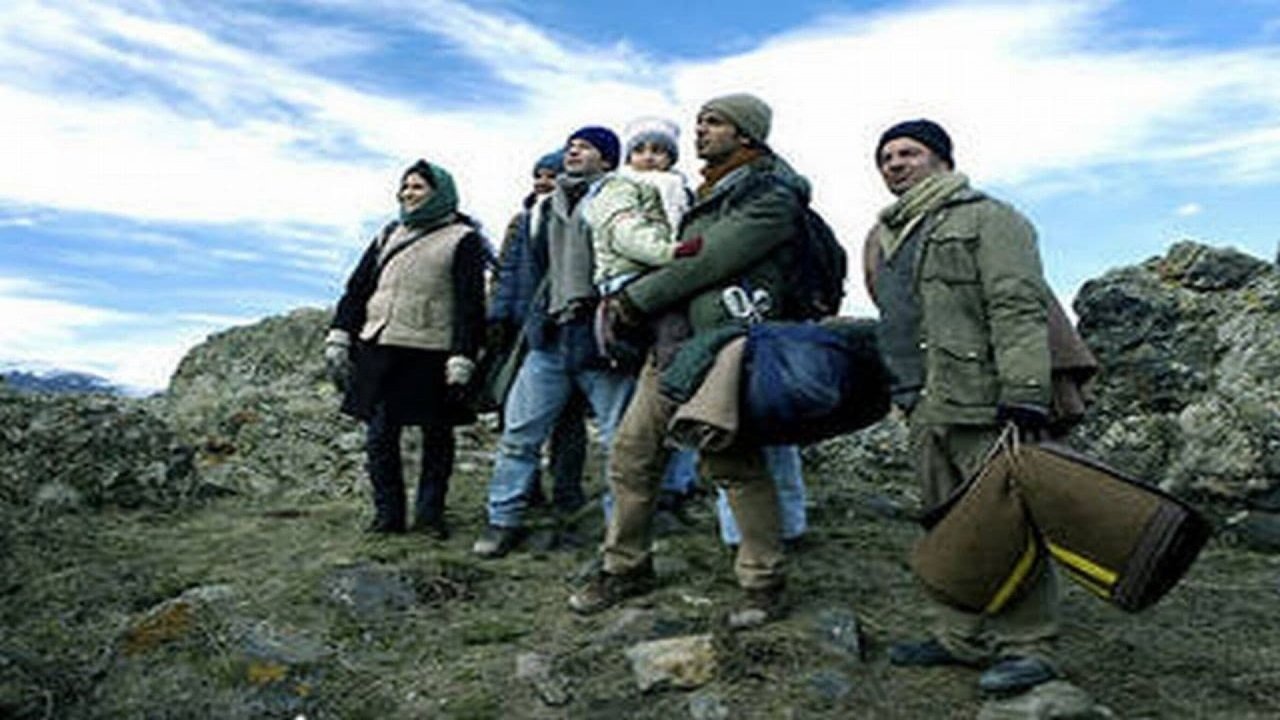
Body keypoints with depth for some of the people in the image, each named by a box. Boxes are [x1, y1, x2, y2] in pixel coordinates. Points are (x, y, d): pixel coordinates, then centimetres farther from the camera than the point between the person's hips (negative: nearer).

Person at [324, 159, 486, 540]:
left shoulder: (462, 238, 2)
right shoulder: (388, 235, 19)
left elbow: (470, 304, -5)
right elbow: (357, 287, 18)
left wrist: (462, 359, -13)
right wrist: (339, 336, 9)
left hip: (431, 353, -4)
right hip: (379, 351, 4)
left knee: (437, 435, 5)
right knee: (379, 434, 3)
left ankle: (430, 512, 19)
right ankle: (387, 512, 16)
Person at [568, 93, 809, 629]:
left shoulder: (772, 194, -5)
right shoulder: (708, 193, 24)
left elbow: (707, 262, -14)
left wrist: (635, 301, -9)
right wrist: (627, 298, 7)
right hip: (671, 347, 8)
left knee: (736, 467, -2)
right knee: (631, 457, 7)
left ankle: (763, 582, 14)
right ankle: (626, 567, 21)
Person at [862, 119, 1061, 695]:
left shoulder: (987, 219, 0)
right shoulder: (887, 237, 23)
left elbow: (1019, 309, -12)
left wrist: (1024, 395, -21)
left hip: (981, 406, -8)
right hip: (925, 410, 8)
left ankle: (1026, 646, 8)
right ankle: (961, 637, 21)